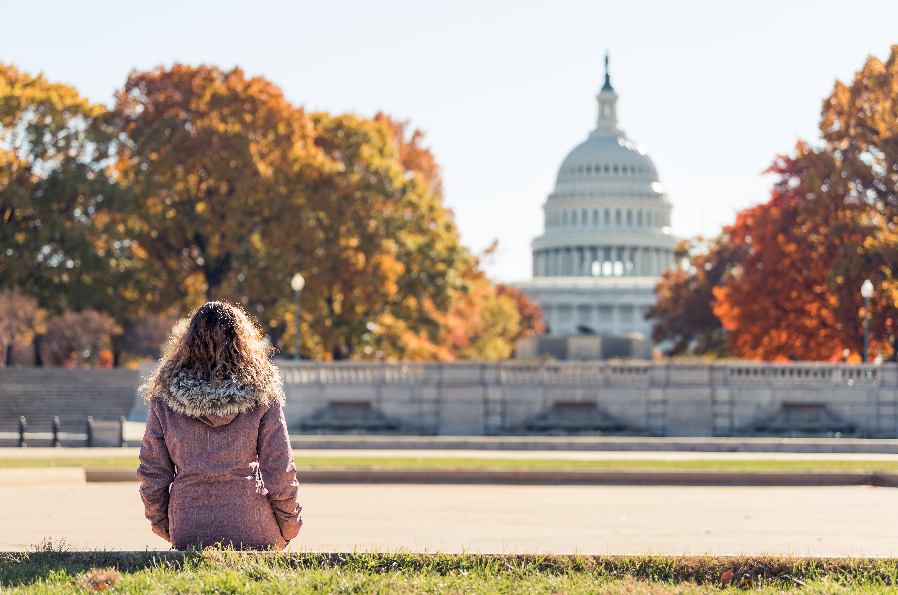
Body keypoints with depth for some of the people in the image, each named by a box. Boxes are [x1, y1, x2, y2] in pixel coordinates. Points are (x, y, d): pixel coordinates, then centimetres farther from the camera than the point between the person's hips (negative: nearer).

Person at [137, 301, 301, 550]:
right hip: (251, 531, -1)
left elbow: (152, 470, 6)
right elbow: (279, 469, 1)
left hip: (188, 531, 1)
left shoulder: (164, 397, 2)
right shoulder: (262, 393, -1)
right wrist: (288, 528, 13)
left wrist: (161, 524, 19)